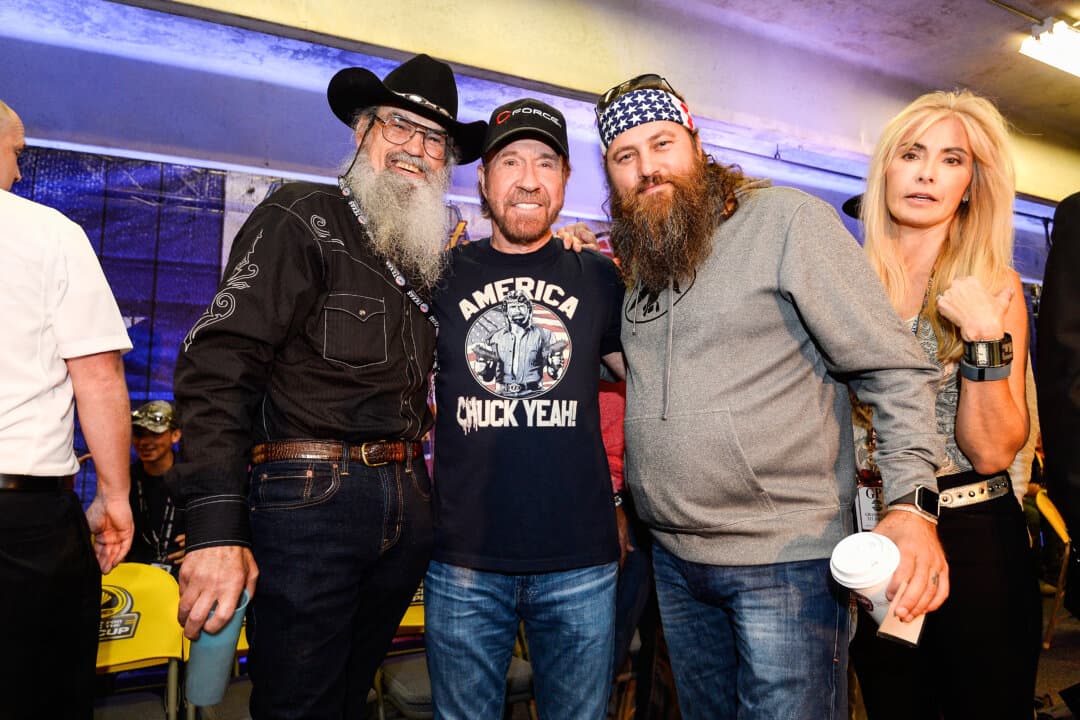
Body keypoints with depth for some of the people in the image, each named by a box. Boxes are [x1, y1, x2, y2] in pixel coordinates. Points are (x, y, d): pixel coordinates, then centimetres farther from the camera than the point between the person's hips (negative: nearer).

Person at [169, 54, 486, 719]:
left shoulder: (436, 255, 14)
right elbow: (217, 365, -14)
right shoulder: (303, 218, -5)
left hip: (407, 508, 6)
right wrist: (216, 526, -23)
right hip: (310, 498, -6)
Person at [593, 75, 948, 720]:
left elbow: (896, 370, -11)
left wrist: (911, 505, -23)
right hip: (675, 557, 6)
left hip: (785, 556, -6)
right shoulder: (638, 262, 10)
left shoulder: (788, 219, -9)